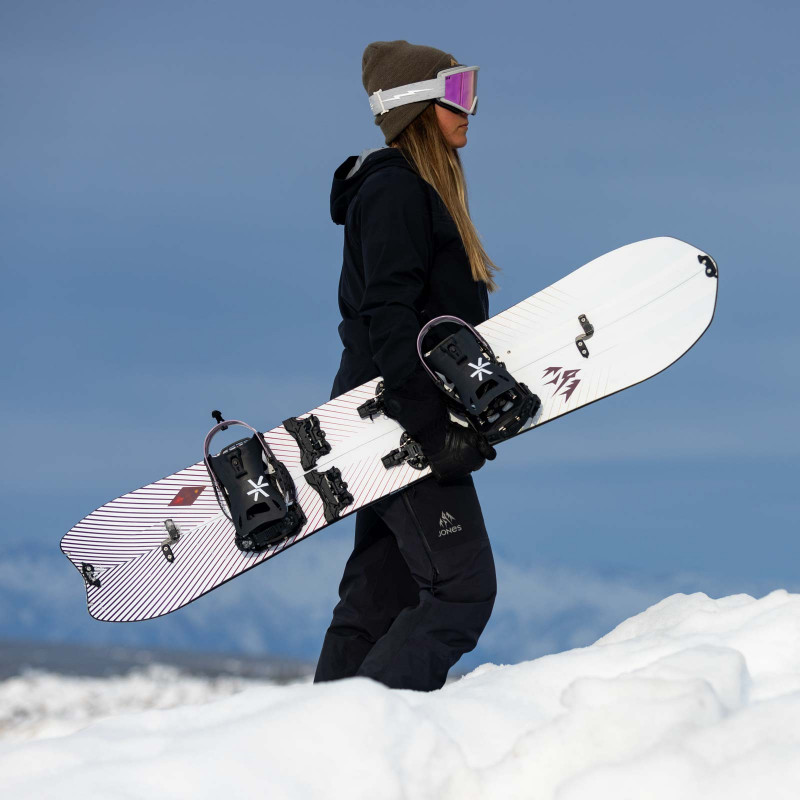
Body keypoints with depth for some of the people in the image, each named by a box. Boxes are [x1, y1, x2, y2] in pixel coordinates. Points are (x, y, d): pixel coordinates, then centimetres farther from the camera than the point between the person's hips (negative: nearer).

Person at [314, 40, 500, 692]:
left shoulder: (423, 191, 20)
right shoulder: (394, 191, -11)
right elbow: (389, 319, -20)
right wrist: (434, 425, -24)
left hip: (405, 428, 10)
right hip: (401, 423, -10)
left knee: (380, 598, 9)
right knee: (463, 587, -12)